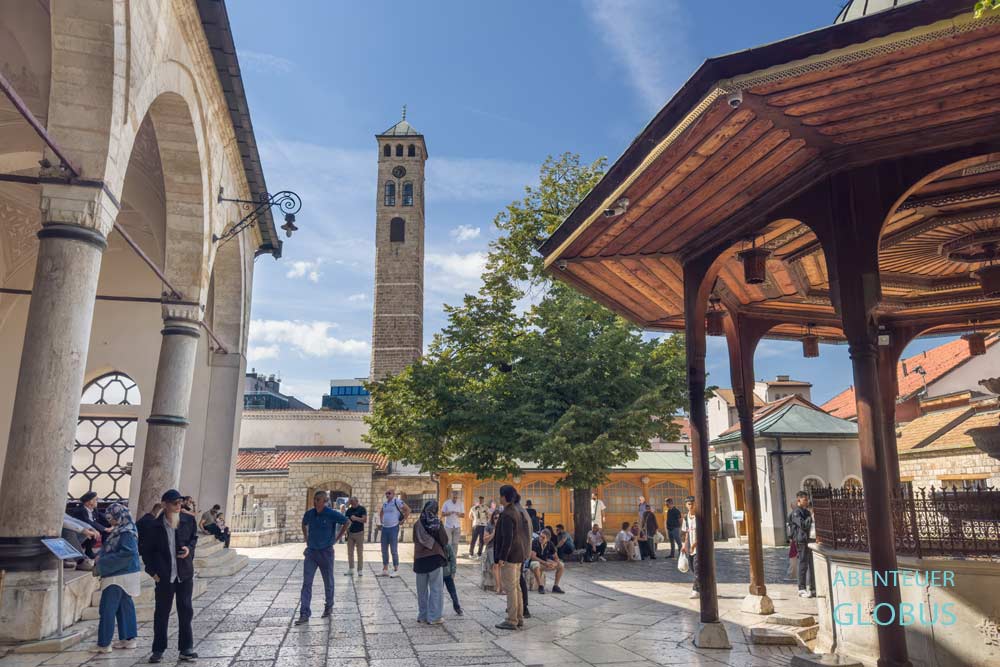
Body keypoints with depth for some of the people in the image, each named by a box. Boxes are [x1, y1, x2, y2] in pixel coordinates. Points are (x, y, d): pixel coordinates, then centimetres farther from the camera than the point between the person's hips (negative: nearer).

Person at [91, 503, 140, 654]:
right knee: (125, 606, 13)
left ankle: (104, 644, 3)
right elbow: (108, 548, 19)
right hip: (123, 575, 9)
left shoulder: (127, 533, -18)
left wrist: (102, 562, -19)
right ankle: (129, 638, 20)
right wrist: (100, 555, 0)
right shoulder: (118, 531, 11)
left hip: (118, 576, -9)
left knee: (107, 609, -4)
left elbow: (127, 553, -26)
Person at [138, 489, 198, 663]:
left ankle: (186, 648, 15)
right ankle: (158, 650, 20)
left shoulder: (189, 520, -2)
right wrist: (152, 571, -3)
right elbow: (146, 550, 2)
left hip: (185, 573, 2)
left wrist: (189, 547, -6)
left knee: (186, 611, 6)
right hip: (164, 575, -2)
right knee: (161, 613, 8)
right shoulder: (154, 526, -8)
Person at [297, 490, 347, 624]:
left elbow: (347, 522, -4)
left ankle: (329, 607, 33)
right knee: (306, 583, -5)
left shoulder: (332, 514, -15)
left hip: (326, 552, -3)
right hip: (311, 552, 3)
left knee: (328, 582, 12)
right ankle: (304, 614, -3)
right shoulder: (309, 513, -3)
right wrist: (306, 538, 12)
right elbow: (304, 524, 20)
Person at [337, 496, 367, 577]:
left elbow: (365, 520, -11)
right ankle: (351, 569, 14)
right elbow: (345, 522, 9)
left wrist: (356, 518, -22)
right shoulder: (349, 510, 8)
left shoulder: (362, 509, -3)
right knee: (350, 552, 5)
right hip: (350, 533, 4)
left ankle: (360, 570, 5)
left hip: (359, 533, -4)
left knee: (360, 552, 0)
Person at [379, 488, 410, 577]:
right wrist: (381, 521, 18)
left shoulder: (397, 502, -9)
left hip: (393, 528, -7)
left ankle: (396, 570, 6)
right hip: (384, 528, 7)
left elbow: (407, 510, -10)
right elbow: (381, 512, 30)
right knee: (384, 550, 11)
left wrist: (403, 520, -10)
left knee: (394, 550, -2)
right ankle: (385, 570, 19)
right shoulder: (384, 503, 11)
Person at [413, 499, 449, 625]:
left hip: (419, 558, 4)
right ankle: (434, 617, 4)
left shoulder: (417, 524, 1)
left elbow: (415, 540, 10)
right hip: (434, 558, -3)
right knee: (436, 589, 4)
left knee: (422, 589, 14)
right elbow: (445, 541, -4)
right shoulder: (437, 523, -8)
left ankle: (422, 616, 21)